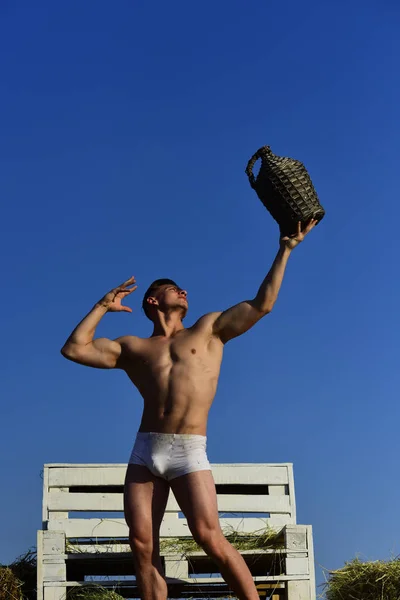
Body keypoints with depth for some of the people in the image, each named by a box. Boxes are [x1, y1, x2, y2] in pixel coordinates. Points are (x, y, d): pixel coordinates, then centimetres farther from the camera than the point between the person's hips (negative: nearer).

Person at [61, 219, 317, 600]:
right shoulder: (134, 348, 18)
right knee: (142, 546, -5)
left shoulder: (208, 329, 17)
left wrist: (284, 251, 12)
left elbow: (261, 305, 13)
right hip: (144, 452, 3)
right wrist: (103, 306, 17)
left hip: (189, 453, -2)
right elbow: (73, 349, 15)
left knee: (210, 538, -15)